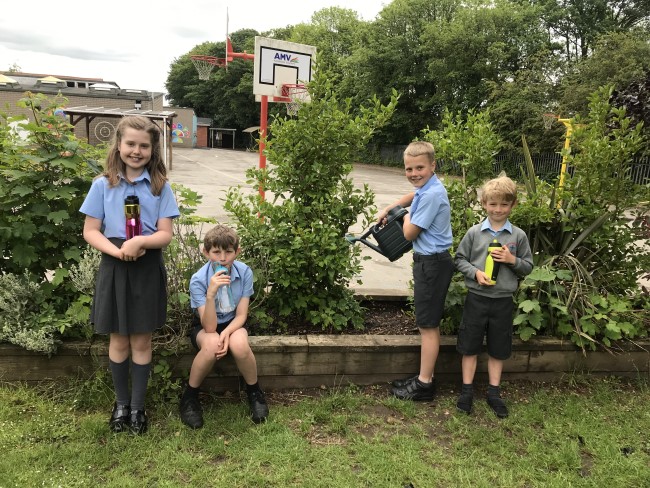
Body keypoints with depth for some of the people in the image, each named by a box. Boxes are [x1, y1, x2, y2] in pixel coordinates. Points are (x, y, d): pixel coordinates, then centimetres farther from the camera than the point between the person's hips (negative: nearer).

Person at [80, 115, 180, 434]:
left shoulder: (160, 187, -2)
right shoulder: (102, 185, -2)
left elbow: (165, 234, -6)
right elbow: (90, 231, -3)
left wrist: (140, 242, -25)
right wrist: (117, 251, -19)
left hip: (148, 269, 0)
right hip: (114, 268, 1)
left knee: (141, 340, 9)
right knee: (118, 340, 12)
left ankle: (137, 406, 25)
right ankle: (121, 402, 31)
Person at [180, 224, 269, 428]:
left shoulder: (245, 272, -17)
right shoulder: (198, 280, -23)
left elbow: (241, 315, -11)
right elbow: (209, 326, -28)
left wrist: (226, 333, -31)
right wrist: (210, 293, -42)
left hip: (232, 324, 1)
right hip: (205, 327, -1)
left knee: (239, 344, -33)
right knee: (211, 345, -36)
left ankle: (254, 392, -4)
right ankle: (189, 396, -9)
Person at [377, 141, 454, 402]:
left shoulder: (432, 195, -22)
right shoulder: (426, 187, 7)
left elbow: (410, 233, -18)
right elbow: (414, 195, 33)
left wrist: (406, 218, 3)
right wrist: (389, 208, 21)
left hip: (432, 264, -10)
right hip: (428, 261, 10)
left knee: (428, 325, -1)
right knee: (429, 324, 17)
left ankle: (424, 385, 11)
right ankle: (425, 376, 29)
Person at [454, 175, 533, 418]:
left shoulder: (518, 236, -1)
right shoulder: (474, 232, -3)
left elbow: (528, 267, 5)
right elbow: (460, 259, 1)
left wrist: (513, 260, -15)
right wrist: (475, 272, -15)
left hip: (503, 300, 1)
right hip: (477, 297, -1)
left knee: (498, 348, 13)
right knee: (470, 345, 8)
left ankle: (493, 392, 28)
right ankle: (467, 390, 23)